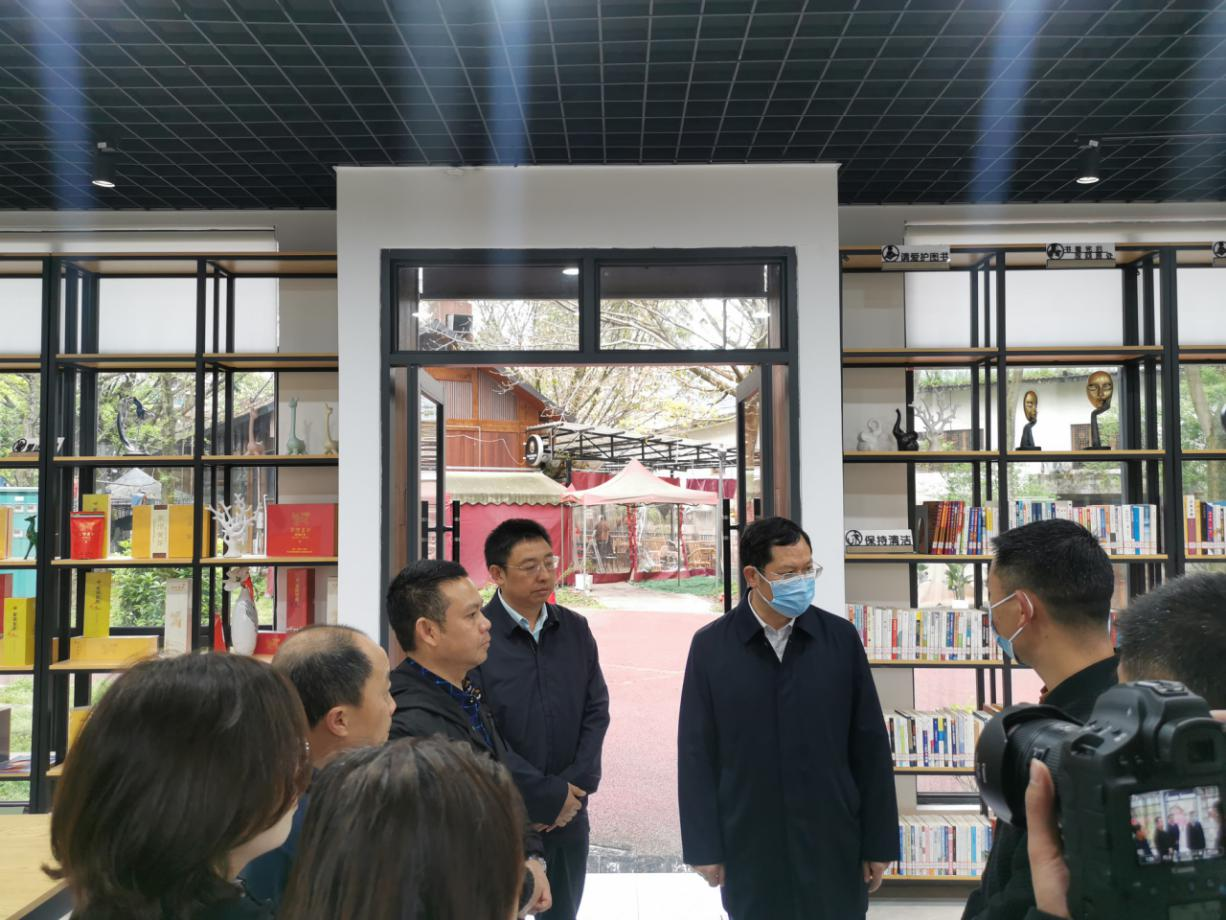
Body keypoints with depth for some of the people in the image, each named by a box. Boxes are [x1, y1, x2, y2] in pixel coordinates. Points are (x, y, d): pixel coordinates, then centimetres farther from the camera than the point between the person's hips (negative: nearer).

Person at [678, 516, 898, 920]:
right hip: (749, 848, 0)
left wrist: (879, 840, 1)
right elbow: (696, 754, -3)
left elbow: (870, 747, 0)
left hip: (833, 843, 1)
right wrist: (704, 845, -4)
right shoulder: (710, 645, -6)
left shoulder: (841, 638, -3)